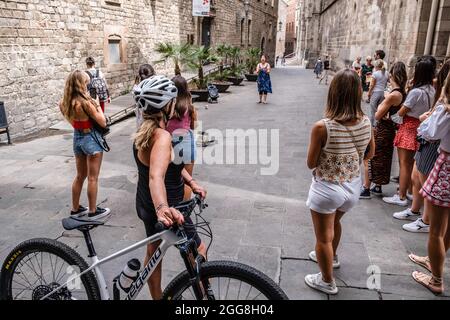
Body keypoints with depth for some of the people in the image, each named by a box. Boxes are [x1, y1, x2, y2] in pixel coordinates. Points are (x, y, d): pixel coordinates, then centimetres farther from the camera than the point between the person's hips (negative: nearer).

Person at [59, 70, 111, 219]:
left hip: (77, 138, 7)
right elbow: (103, 123, -17)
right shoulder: (85, 102, -23)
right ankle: (93, 211, 16)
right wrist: (97, 106, -3)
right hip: (91, 139, -7)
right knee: (92, 178, 5)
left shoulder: (65, 103, -1)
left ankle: (75, 209, 30)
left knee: (80, 176, 20)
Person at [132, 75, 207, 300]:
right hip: (165, 210, -9)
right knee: (198, 252, 12)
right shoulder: (161, 136, -30)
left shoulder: (146, 130, 0)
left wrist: (192, 183, -3)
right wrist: (163, 208, -63)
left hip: (148, 205, 9)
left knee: (154, 253, 24)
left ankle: (158, 297, 44)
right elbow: (156, 176, -48)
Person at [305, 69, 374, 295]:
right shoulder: (366, 123, -11)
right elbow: (370, 154, 6)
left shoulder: (322, 127, -26)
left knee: (324, 237, 16)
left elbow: (311, 164, -15)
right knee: (335, 222, 33)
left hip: (327, 189, -6)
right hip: (353, 187, 6)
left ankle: (327, 281, 34)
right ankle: (331, 257, 57)